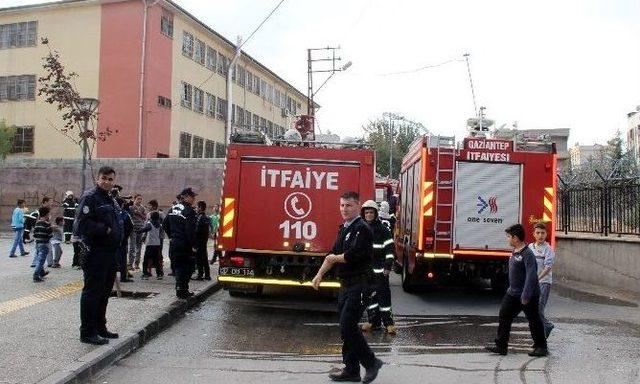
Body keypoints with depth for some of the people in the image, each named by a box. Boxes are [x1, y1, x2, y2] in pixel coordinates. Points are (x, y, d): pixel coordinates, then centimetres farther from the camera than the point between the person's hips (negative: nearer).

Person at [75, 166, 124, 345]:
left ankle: (100, 327, 28)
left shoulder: (111, 200, 18)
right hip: (95, 253, -9)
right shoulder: (90, 197, -11)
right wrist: (105, 230, -18)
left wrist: (117, 239, 10)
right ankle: (87, 332, 3)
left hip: (110, 253, 9)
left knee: (105, 291, 16)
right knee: (92, 291, -4)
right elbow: (82, 224, -20)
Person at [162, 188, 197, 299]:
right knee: (186, 267, 6)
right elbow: (190, 230, -20)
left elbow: (165, 225, 14)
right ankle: (182, 290, 7)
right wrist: (193, 245, -16)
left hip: (174, 243, 7)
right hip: (185, 244, -7)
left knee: (177, 266, 13)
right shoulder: (189, 211, -15)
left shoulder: (173, 209, 9)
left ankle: (180, 289, 12)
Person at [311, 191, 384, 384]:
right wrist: (320, 274, 8)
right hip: (345, 285, 9)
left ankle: (371, 362, 6)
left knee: (348, 327, -10)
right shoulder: (344, 228, 15)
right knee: (346, 327, 12)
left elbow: (353, 255, -25)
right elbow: (333, 254, 17)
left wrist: (336, 258, -6)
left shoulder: (362, 229, -13)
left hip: (358, 285, -9)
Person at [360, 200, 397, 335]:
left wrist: (388, 265, -14)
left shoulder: (382, 229, -3)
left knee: (383, 295, -5)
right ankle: (373, 322, 17)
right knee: (370, 296, 8)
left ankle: (388, 323, -1)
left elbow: (390, 249, -6)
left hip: (380, 269, -5)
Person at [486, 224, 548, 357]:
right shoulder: (515, 252, 10)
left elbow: (531, 275, -25)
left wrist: (526, 296, -26)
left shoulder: (527, 254, -19)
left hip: (528, 296, -9)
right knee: (504, 317, 5)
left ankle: (541, 348, 18)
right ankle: (501, 346, 10)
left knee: (534, 321, 4)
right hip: (513, 294, 9)